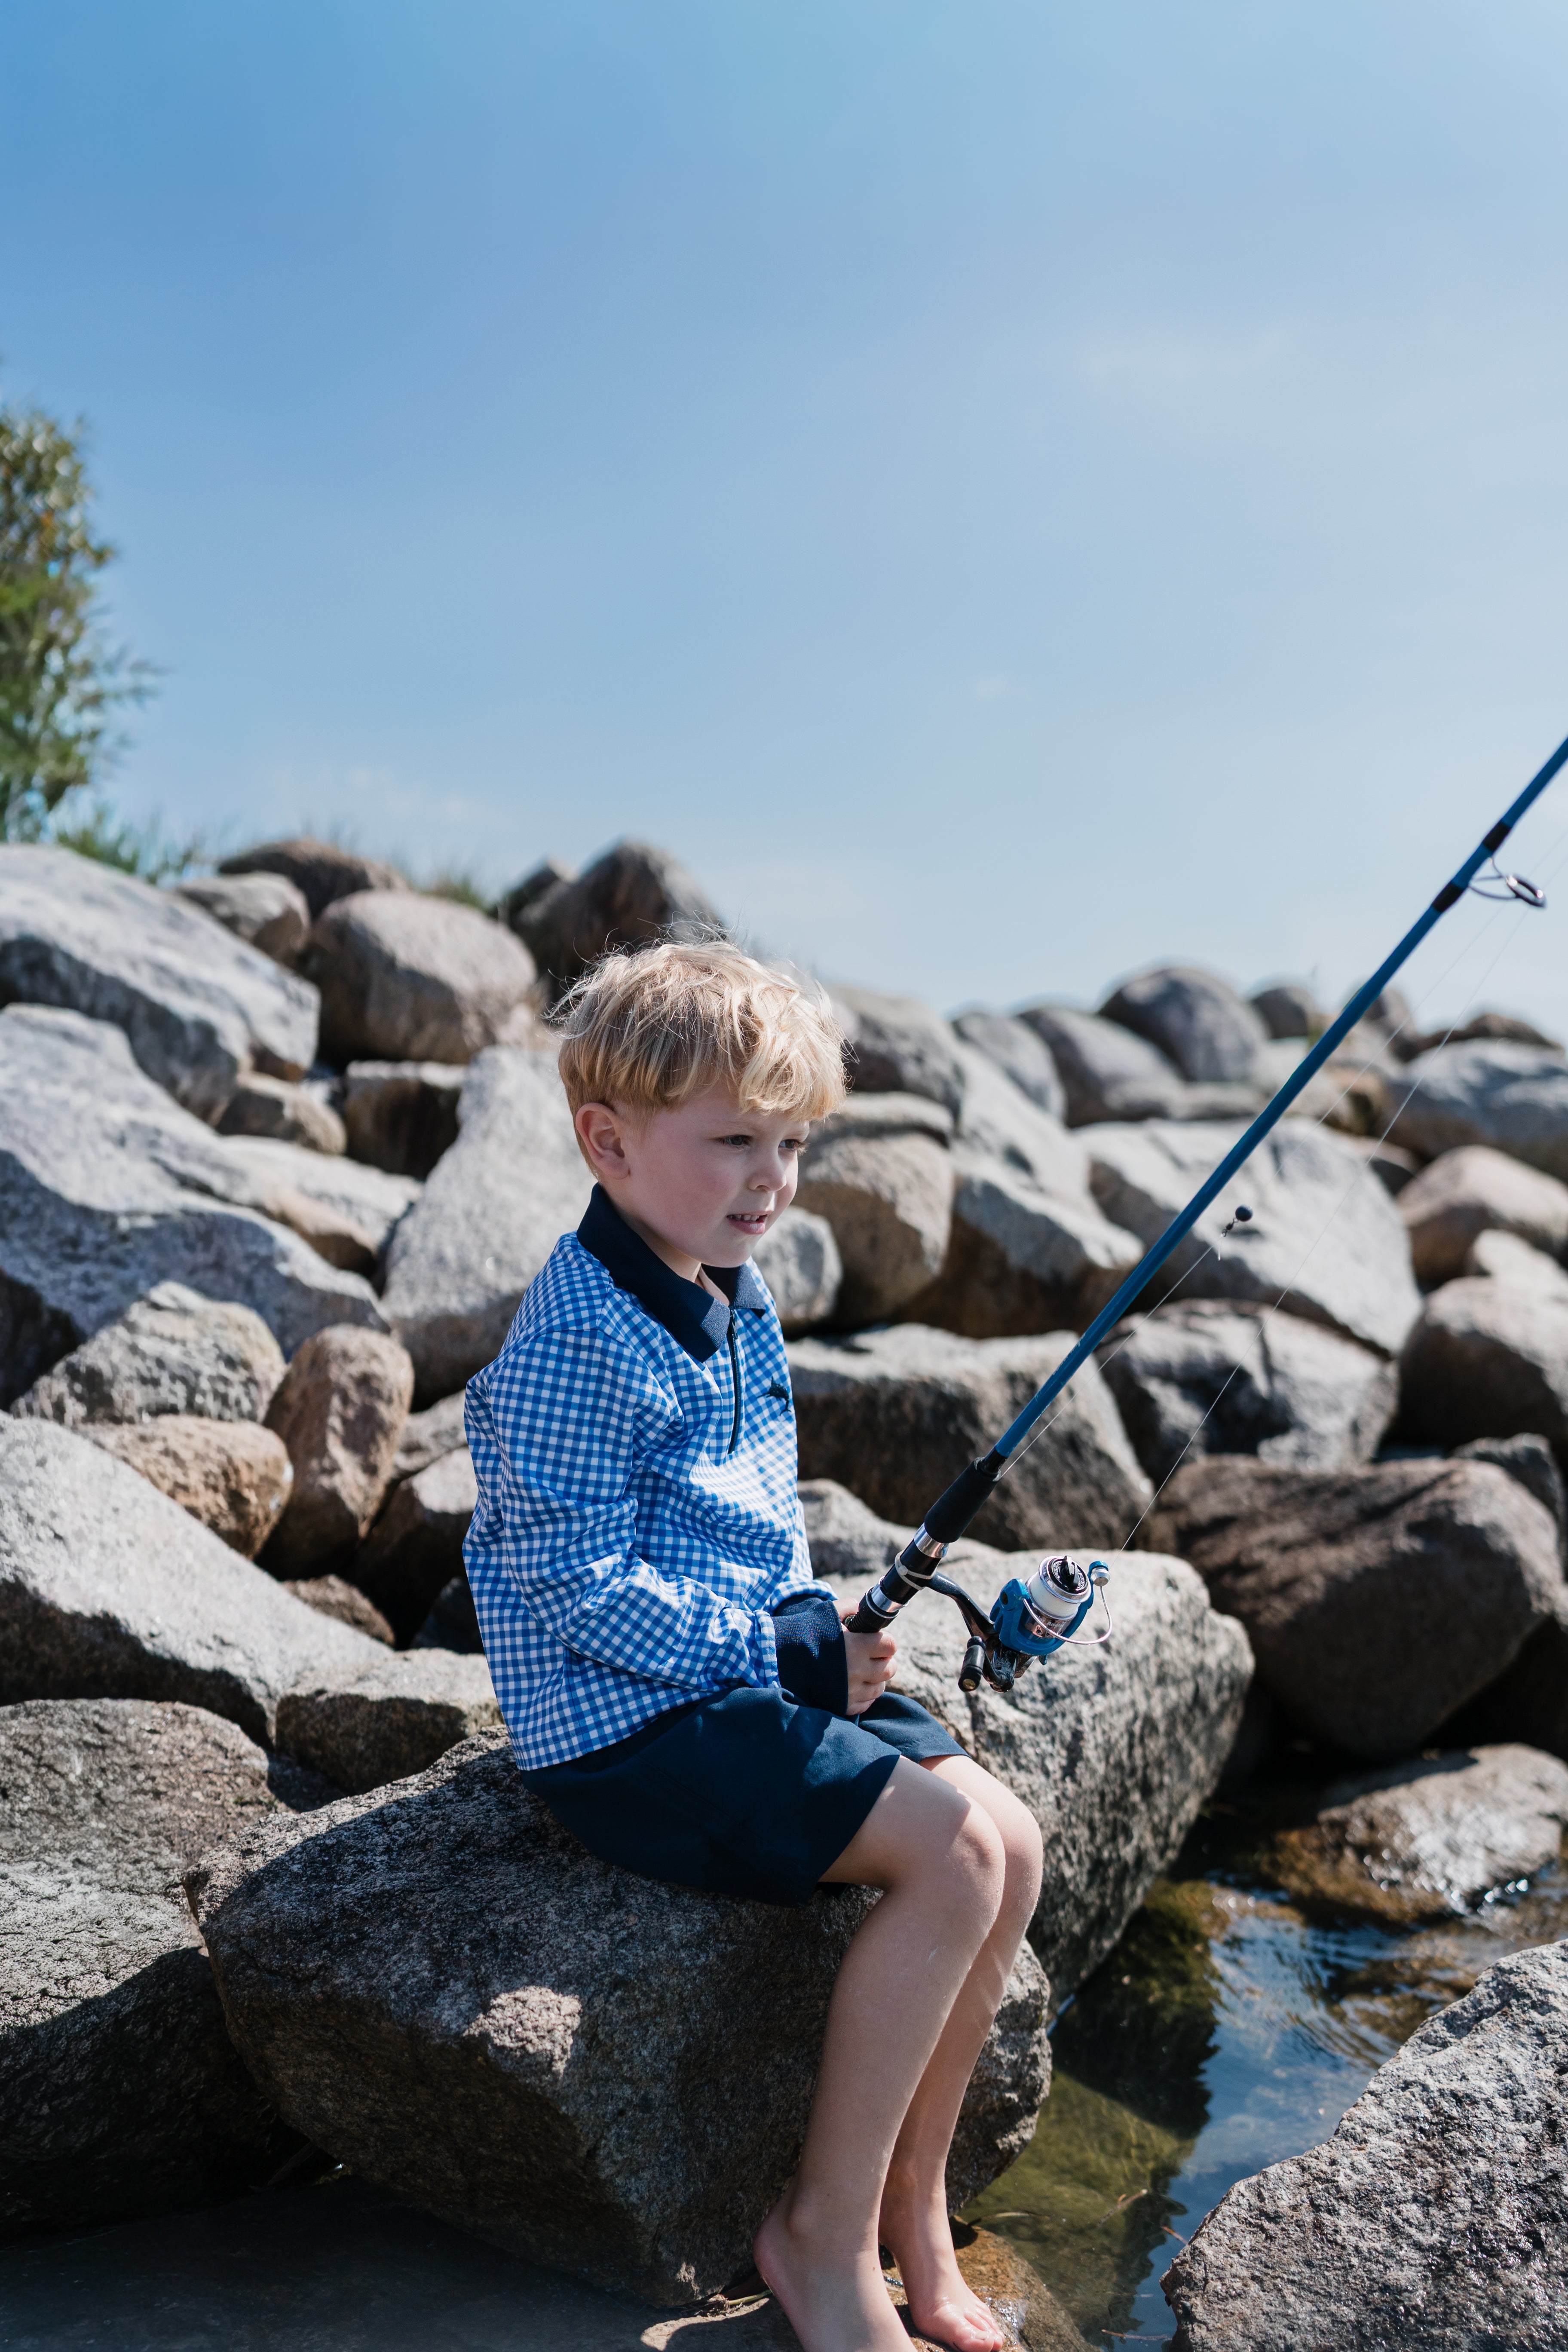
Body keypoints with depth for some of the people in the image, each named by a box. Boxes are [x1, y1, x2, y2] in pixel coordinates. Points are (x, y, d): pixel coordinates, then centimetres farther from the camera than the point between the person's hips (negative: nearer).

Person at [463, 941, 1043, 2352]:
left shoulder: (743, 1307, 10)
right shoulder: (577, 1342, -19)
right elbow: (585, 1590, -21)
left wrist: (820, 1628, 4)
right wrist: (786, 1651, -18)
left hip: (755, 1671, 9)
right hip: (627, 1721, -9)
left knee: (1011, 1847, -4)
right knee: (953, 1847, -21)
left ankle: (908, 2206, 12)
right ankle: (824, 2233, -4)